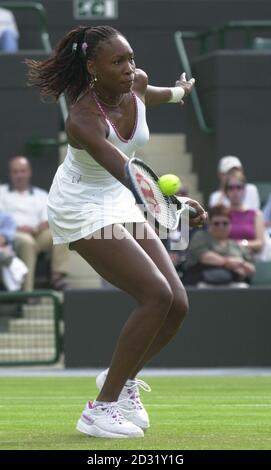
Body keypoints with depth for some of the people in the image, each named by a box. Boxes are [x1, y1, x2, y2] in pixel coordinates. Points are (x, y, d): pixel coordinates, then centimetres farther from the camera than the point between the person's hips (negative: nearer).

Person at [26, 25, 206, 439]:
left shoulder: (136, 85, -9)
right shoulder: (83, 120, -32)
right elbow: (127, 171, -46)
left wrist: (178, 90, 39)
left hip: (120, 203, 8)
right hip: (83, 211, -8)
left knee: (176, 305, 0)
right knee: (157, 295, -22)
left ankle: (122, 379, 26)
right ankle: (100, 411, -13)